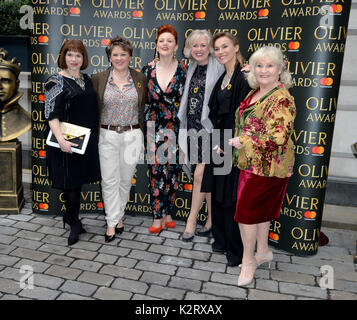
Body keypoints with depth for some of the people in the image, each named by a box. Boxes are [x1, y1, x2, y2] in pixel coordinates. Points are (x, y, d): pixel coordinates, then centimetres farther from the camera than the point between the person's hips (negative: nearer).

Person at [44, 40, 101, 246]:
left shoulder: (87, 80, 13)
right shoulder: (56, 82, -6)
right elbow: (51, 115, -12)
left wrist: (95, 135, 16)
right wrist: (61, 140, -24)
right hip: (67, 142, -6)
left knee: (78, 181, 14)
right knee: (71, 182, 2)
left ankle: (70, 217, 32)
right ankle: (75, 224, 19)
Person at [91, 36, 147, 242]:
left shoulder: (140, 79, 3)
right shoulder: (99, 79, 1)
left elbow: (147, 104, 13)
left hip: (132, 136, 1)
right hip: (107, 136, 0)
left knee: (125, 179, 10)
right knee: (109, 180, 1)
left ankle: (119, 215, 29)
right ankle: (112, 223, 12)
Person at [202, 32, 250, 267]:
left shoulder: (243, 77, -12)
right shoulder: (222, 78, 15)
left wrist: (226, 145, -15)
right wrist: (216, 141, 3)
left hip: (233, 147, -8)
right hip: (218, 146, 8)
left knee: (231, 198, 0)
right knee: (217, 195, 14)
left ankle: (236, 250, 17)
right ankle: (221, 240, 31)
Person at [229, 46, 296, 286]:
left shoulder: (282, 98, -19)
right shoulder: (255, 92, 8)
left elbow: (278, 138, -26)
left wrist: (243, 142, -21)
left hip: (266, 167, -8)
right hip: (252, 163, 8)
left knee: (247, 210, -1)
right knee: (260, 210, 18)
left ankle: (248, 261, 17)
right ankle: (263, 252, 35)